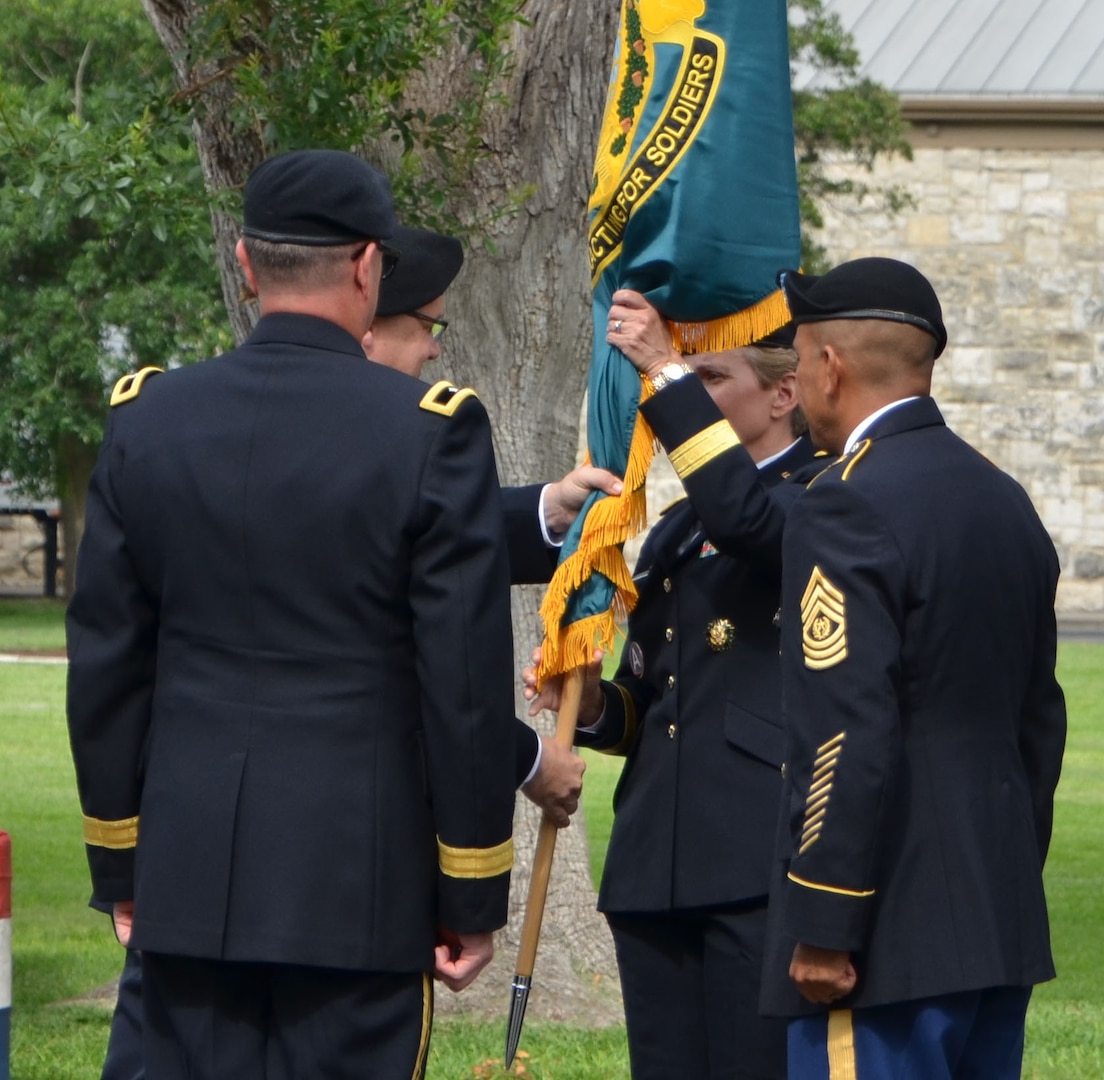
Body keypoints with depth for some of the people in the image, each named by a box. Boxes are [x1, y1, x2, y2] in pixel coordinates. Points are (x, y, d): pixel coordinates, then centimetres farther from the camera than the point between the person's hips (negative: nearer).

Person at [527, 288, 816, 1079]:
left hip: (764, 865, -8)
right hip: (656, 867, 8)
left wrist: (670, 374, -20)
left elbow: (745, 515, -25)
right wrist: (595, 705, 4)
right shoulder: (673, 534, 23)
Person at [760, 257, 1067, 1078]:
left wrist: (823, 931, -16)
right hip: (1000, 931, 9)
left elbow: (848, 740, -19)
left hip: (891, 940, -9)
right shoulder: (1004, 500, 13)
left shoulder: (849, 508, -13)